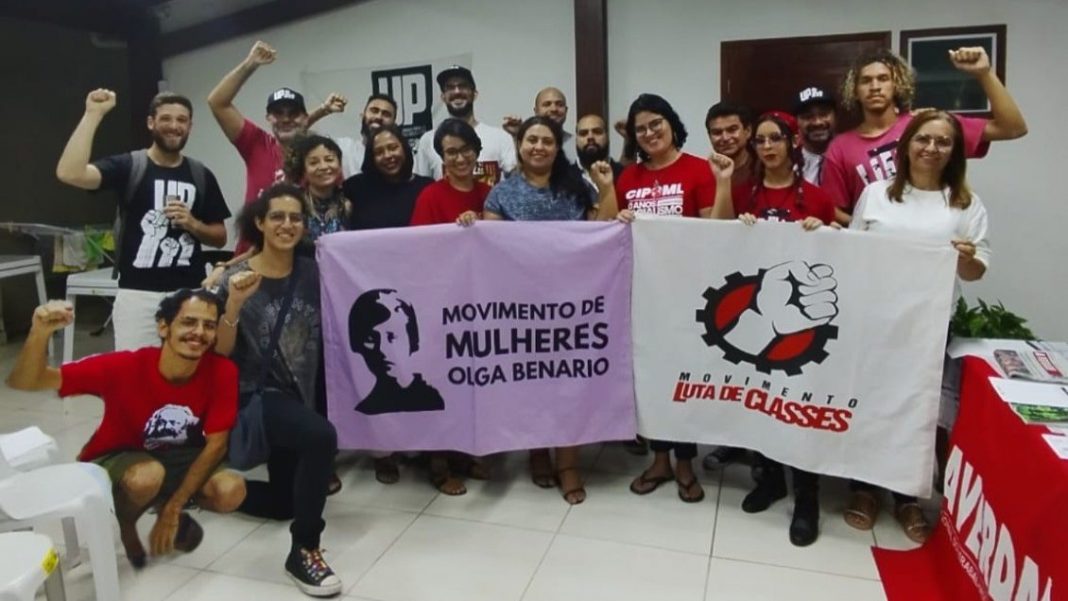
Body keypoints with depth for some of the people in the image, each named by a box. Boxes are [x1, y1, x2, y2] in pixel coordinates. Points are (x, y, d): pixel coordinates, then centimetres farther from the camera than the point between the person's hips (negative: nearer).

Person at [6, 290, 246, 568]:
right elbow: (23, 382, -28)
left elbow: (216, 444, -16)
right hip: (118, 458, -2)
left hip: (179, 458, 2)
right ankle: (125, 523, 2)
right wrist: (40, 333, -49)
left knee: (231, 491, -25)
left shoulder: (221, 371, -24)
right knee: (147, 477, -37)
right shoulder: (124, 366, -28)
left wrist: (173, 509, -20)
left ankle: (167, 507, 10)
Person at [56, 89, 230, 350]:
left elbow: (220, 238, 11)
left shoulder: (201, 175, 8)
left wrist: (192, 224, -9)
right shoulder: (128, 165, 0)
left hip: (190, 294, 2)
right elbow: (69, 173, -19)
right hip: (137, 294, -2)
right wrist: (93, 114, -16)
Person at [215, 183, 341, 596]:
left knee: (284, 502, 19)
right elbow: (220, 352, -11)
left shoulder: (311, 273, -1)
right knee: (321, 436, -37)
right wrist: (234, 303, -25)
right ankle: (303, 551, -21)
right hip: (255, 395, -6)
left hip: (299, 395, 6)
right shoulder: (237, 277, -10)